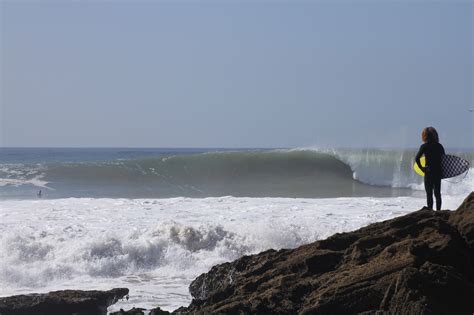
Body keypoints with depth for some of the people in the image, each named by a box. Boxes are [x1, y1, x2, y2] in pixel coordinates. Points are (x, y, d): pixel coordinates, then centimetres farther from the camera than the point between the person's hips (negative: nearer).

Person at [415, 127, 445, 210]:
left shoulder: (424, 146, -7)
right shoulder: (439, 146, 5)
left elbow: (417, 158, -15)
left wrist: (421, 168, -6)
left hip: (428, 172, -4)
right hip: (438, 172, 4)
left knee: (429, 193, 1)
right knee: (437, 193, 12)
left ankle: (430, 210, -2)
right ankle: (438, 210, 13)